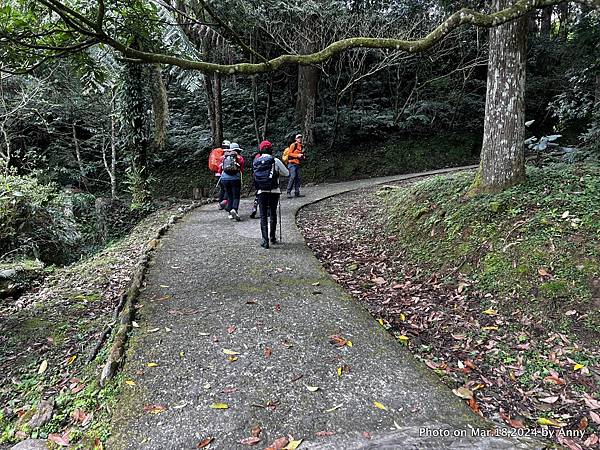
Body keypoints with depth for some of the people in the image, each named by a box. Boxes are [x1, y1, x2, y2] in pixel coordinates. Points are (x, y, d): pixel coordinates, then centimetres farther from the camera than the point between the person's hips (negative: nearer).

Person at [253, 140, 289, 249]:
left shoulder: (255, 162, 3)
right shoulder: (275, 161, -5)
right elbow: (287, 173, 5)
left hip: (261, 192, 1)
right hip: (274, 191, -1)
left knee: (263, 215, 4)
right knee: (273, 213, 14)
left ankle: (265, 240, -4)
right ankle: (273, 237, 24)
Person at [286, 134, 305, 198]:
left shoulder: (301, 146, 20)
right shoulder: (293, 145, -4)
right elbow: (289, 153, -10)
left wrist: (302, 156, 9)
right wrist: (297, 155, -17)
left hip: (298, 164, 8)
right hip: (292, 163, -8)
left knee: (298, 178, 4)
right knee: (292, 177, -17)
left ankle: (297, 192, 8)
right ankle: (288, 192, -14)